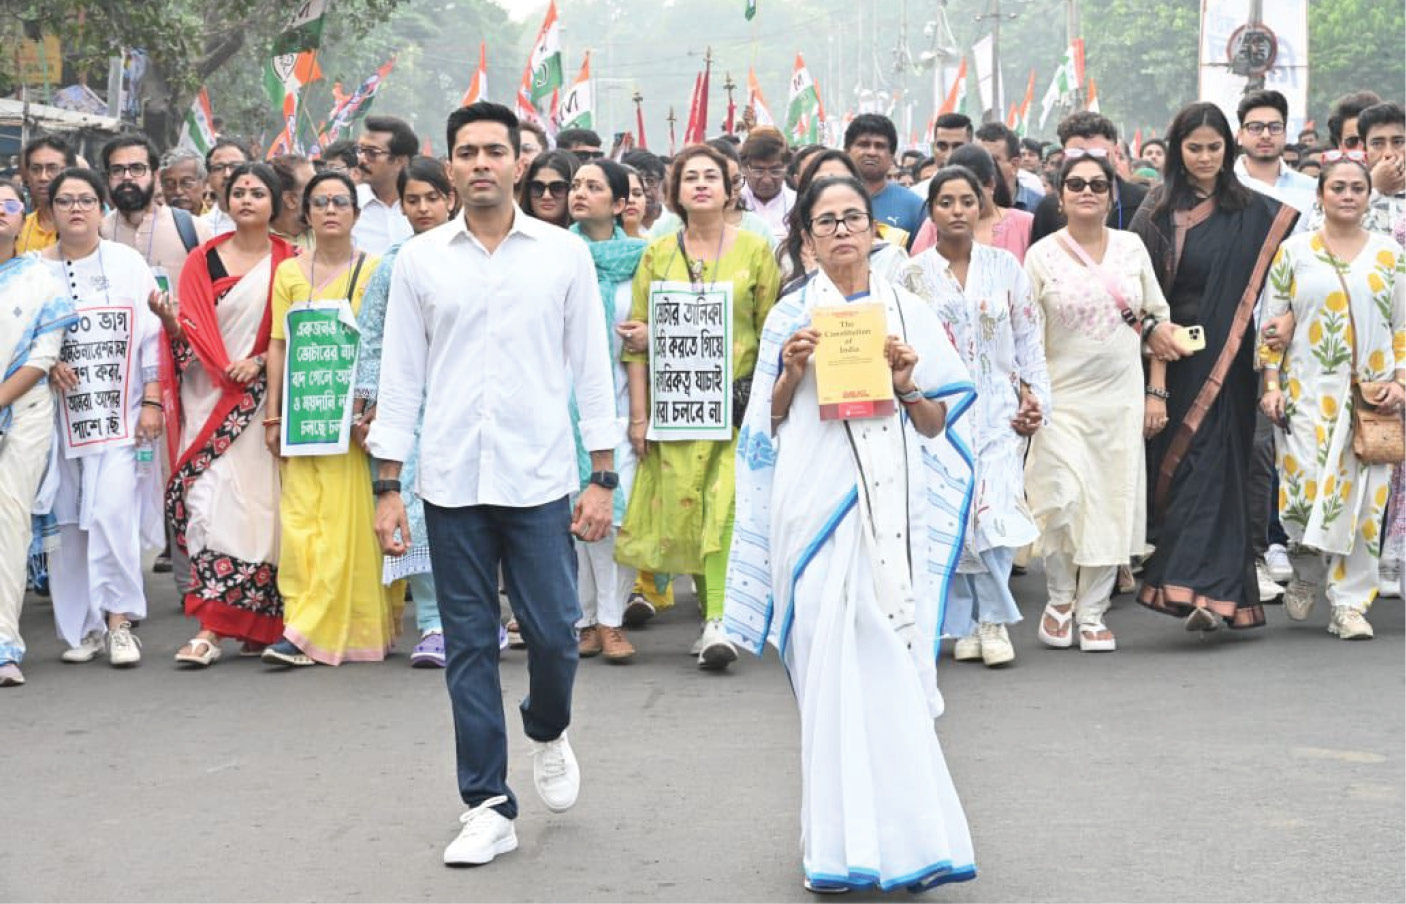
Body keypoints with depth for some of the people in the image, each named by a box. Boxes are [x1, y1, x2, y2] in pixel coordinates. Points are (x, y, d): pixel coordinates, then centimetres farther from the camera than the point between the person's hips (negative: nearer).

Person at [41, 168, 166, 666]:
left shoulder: (128, 264, 6)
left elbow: (152, 337, 4)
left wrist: (151, 402, -3)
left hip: (120, 414, -1)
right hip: (59, 414, 2)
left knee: (113, 512, -14)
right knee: (67, 519, 1)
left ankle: (118, 621, -5)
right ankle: (82, 626, 11)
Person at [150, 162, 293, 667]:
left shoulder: (289, 262, 6)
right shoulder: (203, 261, 10)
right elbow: (190, 333, 8)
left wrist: (260, 361, -11)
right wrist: (170, 318, -12)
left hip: (263, 396, -1)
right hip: (209, 396, 1)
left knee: (258, 505, -7)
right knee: (209, 501, -7)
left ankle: (256, 624, -4)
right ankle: (209, 629, -5)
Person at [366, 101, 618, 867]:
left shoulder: (564, 254, 3)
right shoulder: (420, 260, 5)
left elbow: (591, 369, 4)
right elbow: (400, 376, 7)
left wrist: (602, 478, -1)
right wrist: (388, 488, 3)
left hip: (540, 480, -1)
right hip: (452, 482, 1)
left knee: (553, 633, -2)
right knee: (468, 646, 4)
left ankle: (548, 733, 31)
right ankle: (488, 806, 12)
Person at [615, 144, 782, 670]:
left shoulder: (754, 249, 5)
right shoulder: (657, 255, 8)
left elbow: (771, 331, 6)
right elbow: (639, 337, 8)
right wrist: (638, 414, 3)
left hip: (737, 399, -2)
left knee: (725, 506, -15)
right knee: (683, 509, 1)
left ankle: (719, 623, -18)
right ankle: (712, 615, 13)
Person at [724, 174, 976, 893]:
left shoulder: (909, 314, 11)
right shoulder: (791, 318, 9)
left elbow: (939, 424, 12)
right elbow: (767, 425, 11)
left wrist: (906, 382, -7)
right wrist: (790, 372, -6)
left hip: (892, 508, 1)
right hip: (818, 506, -1)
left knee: (891, 666, -3)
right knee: (832, 668, -6)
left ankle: (901, 833, 5)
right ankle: (842, 843, -1)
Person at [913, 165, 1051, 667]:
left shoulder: (1004, 266, 7)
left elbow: (1028, 338, 9)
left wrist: (1035, 398, 3)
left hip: (997, 410, 0)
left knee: (996, 508, -13)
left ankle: (993, 620, 0)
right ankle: (965, 623, 9)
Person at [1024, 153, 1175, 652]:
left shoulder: (1132, 247, 7)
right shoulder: (1042, 254, -1)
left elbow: (1158, 319, 11)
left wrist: (1156, 391, 6)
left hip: (1122, 399, 3)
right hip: (1063, 398, -3)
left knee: (1113, 503, 2)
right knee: (1064, 500, -14)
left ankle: (1092, 611, 14)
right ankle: (1059, 598, 9)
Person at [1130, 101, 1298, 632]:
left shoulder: (1254, 212, 6)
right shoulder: (1157, 214, 3)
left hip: (1228, 362, 0)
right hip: (1176, 358, 0)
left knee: (1213, 462, -7)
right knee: (1177, 462, 0)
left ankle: (1201, 587, -11)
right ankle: (1214, 587, 10)